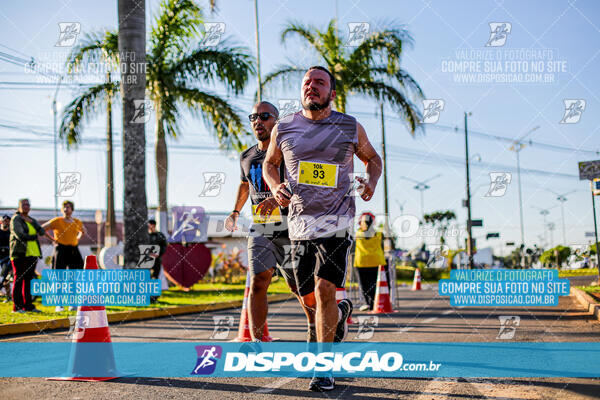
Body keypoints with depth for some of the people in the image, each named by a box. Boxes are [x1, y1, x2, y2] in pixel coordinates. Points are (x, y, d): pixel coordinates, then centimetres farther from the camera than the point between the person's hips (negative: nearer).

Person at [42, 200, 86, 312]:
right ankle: (59, 305, 3)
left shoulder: (77, 222, 10)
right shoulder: (57, 221, -2)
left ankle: (73, 304, 9)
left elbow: (83, 231, 31)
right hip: (60, 250, -4)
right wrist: (52, 239, -4)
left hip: (74, 251, 4)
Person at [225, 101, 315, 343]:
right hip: (260, 229, 3)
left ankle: (314, 325, 32)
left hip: (290, 229, -3)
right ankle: (256, 341, -12)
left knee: (298, 286, 6)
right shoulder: (247, 157, 12)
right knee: (258, 282, -12)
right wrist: (235, 212, 22)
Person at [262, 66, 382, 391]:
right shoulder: (283, 128, 6)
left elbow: (373, 159, 18)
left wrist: (371, 182, -4)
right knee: (309, 298, 9)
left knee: (324, 288, -17)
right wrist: (276, 188, -2)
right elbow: (269, 164, 19)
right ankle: (341, 312, 45)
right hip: (299, 223, 3)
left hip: (336, 221, -3)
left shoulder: (350, 128, 3)